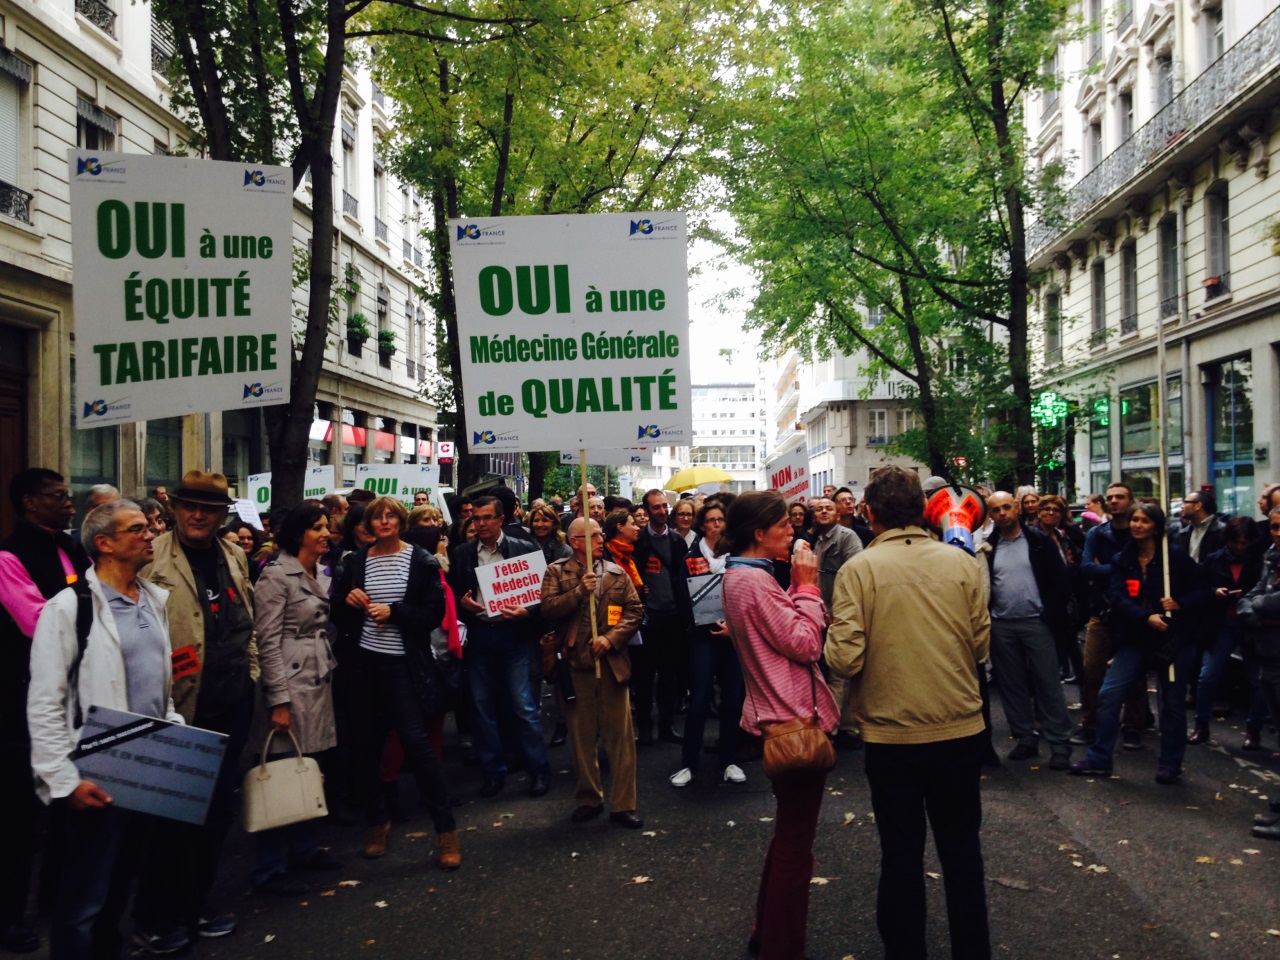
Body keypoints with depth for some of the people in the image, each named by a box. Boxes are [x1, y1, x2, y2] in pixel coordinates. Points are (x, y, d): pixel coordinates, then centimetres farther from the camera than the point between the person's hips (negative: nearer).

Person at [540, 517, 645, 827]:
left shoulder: (617, 573, 7)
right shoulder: (556, 572, 3)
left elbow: (635, 611, 2)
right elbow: (548, 609, -9)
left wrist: (611, 638, -11)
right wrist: (579, 591, -19)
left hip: (611, 662, 1)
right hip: (574, 663, -1)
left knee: (620, 736, 1)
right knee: (582, 736, 9)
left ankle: (623, 805, 9)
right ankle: (589, 799, 23)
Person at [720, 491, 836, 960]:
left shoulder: (742, 576, 11)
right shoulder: (754, 581, -21)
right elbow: (805, 645, -20)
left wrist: (797, 588, 5)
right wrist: (807, 587, -13)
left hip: (780, 718, 11)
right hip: (794, 719, -11)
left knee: (789, 833, 23)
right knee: (796, 842, 1)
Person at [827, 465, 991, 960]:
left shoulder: (858, 570, -12)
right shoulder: (962, 563, -4)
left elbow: (845, 659, -17)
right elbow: (981, 644, 0)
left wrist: (833, 636, 3)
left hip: (892, 735, -2)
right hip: (961, 732, 2)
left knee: (902, 854, 11)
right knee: (962, 850, 16)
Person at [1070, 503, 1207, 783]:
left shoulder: (1176, 555, -4)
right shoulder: (1122, 560, 5)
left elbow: (1201, 592, -1)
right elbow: (1117, 597, -8)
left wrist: (1180, 604, -21)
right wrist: (1146, 618, -23)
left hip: (1174, 637, -3)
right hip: (1135, 639, 3)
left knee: (1172, 702, 6)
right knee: (1109, 694, -3)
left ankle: (1169, 765, 21)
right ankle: (1098, 759, 6)